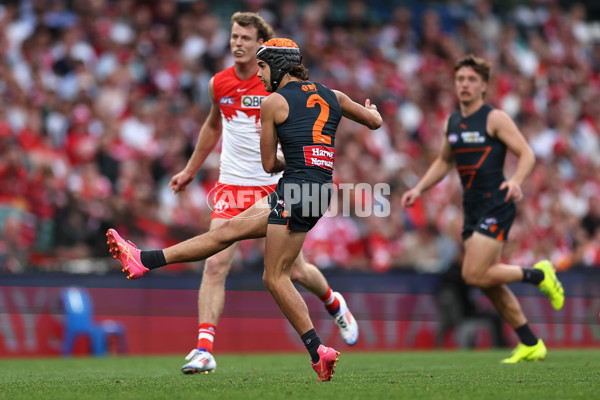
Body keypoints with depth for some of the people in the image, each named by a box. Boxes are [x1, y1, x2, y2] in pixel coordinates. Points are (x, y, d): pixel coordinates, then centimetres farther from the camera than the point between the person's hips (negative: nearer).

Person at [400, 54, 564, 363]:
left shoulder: (495, 119, -8)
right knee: (488, 283, 7)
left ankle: (538, 274, 4)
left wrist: (516, 181, -30)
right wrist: (418, 189, 16)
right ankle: (531, 345, 16)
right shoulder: (452, 123, 13)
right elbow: (444, 162, 27)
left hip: (496, 207, -7)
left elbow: (527, 154, -12)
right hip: (472, 211, 8)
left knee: (474, 275, -16)